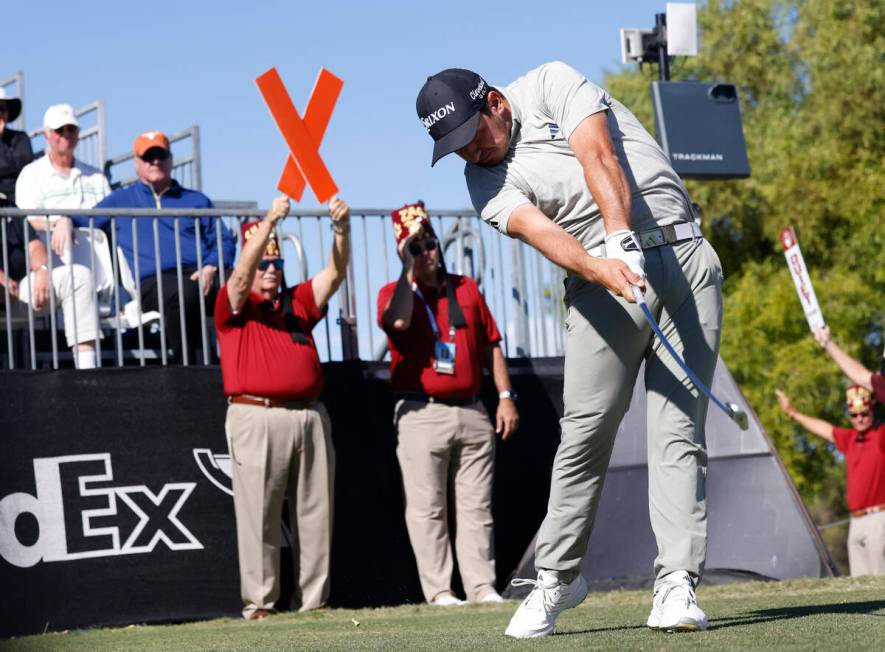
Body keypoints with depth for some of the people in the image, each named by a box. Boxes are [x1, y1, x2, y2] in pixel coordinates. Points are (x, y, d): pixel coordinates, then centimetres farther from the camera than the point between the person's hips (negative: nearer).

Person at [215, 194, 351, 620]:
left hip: (309, 417, 5)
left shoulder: (298, 302, 19)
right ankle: (259, 604, -5)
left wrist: (342, 230, -10)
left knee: (315, 514, 4)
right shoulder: (233, 306, 6)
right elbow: (241, 276, -13)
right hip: (257, 419, -5)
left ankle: (313, 601, 8)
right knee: (259, 515, -6)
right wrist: (269, 223, -24)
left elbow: (334, 274, 8)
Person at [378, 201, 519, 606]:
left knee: (476, 506, 3)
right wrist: (408, 269, -12)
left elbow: (491, 345, 16)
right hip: (421, 416, -3)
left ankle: (482, 586, 5)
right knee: (427, 508, -5)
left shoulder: (465, 288, 15)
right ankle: (438, 591, -3)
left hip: (472, 413, 3)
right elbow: (398, 321, -21)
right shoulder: (393, 293, 4)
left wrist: (505, 396, 8)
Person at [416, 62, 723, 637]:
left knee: (679, 429, -7)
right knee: (587, 428, -8)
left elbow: (599, 157, -12)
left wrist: (621, 240, -28)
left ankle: (678, 584, -11)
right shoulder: (487, 183, 5)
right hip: (604, 277, 1)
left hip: (684, 257, -1)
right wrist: (601, 268, -35)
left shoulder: (550, 84, 3)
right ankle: (557, 577, 5)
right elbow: (543, 233, -14)